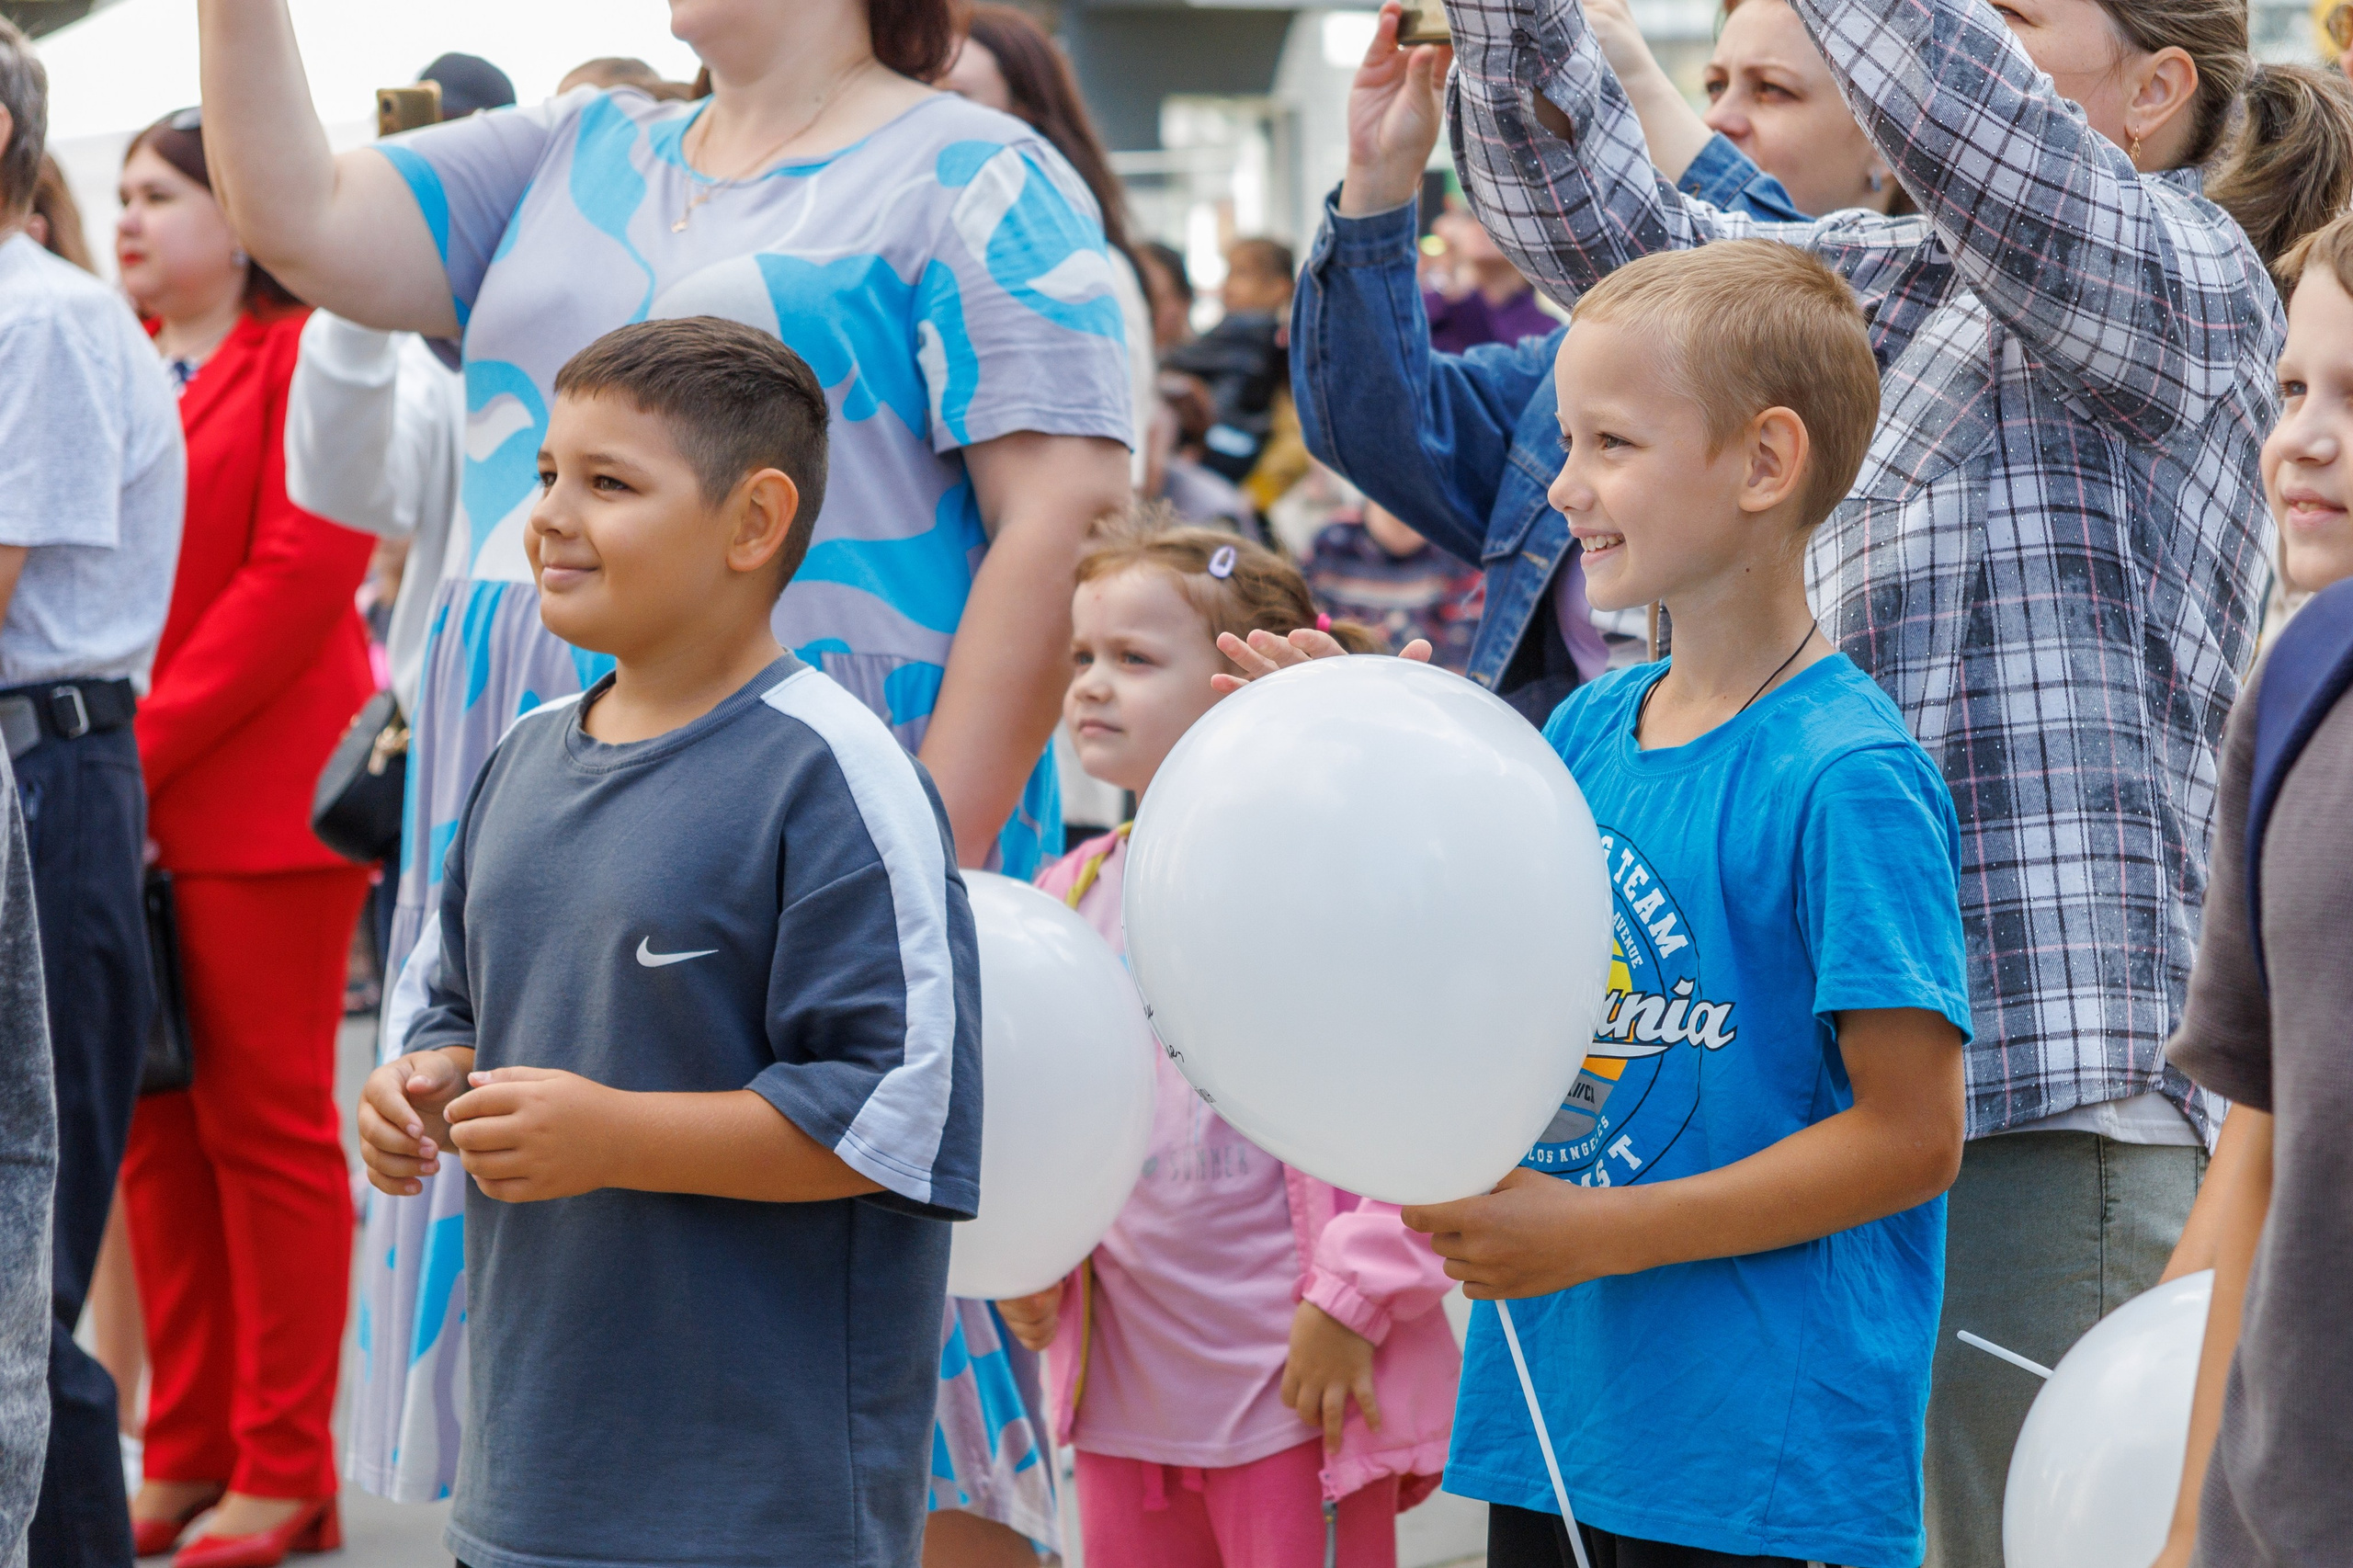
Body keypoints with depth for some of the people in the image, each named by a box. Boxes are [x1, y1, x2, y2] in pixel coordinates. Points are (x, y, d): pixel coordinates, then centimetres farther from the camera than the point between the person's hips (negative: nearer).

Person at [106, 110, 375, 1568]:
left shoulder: (302, 356, -4)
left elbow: (302, 577, -13)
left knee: (268, 1123, -2)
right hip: (128, 812, 7)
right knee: (158, 1129, 8)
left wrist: (151, 746, -15)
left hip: (259, 801, -6)